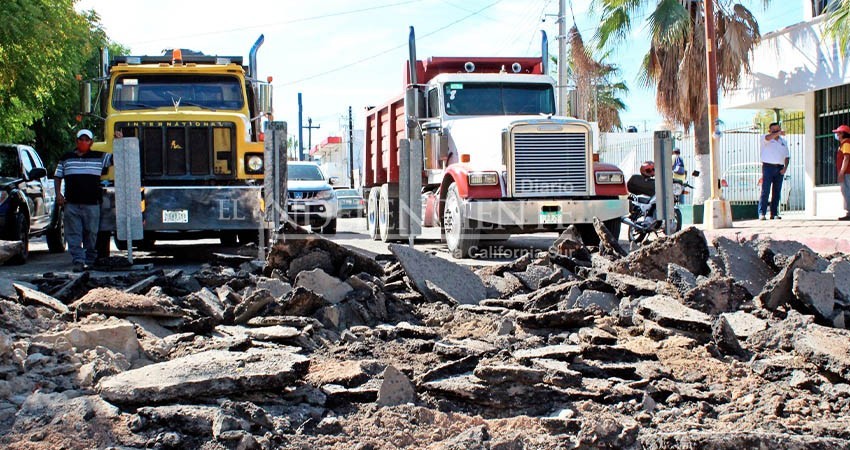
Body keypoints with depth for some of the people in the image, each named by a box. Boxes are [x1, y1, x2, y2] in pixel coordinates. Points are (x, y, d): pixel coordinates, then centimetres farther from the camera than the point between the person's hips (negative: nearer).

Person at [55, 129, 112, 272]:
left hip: (92, 203, -1)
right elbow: (57, 177, 18)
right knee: (74, 235, -5)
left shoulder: (99, 157, 8)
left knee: (91, 234, 3)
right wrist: (58, 193, 4)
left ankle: (90, 261, 13)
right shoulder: (66, 158, 15)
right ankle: (78, 261, -7)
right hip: (71, 204, 1)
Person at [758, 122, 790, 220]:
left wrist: (785, 168, 2)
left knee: (777, 192, 4)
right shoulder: (766, 140, 3)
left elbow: (787, 156, 16)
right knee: (765, 191, -10)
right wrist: (779, 133, -26)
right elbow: (768, 138, -24)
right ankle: (762, 213, -13)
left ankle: (774, 213, 8)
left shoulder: (783, 141, 17)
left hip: (779, 168, 5)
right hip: (768, 167, -5)